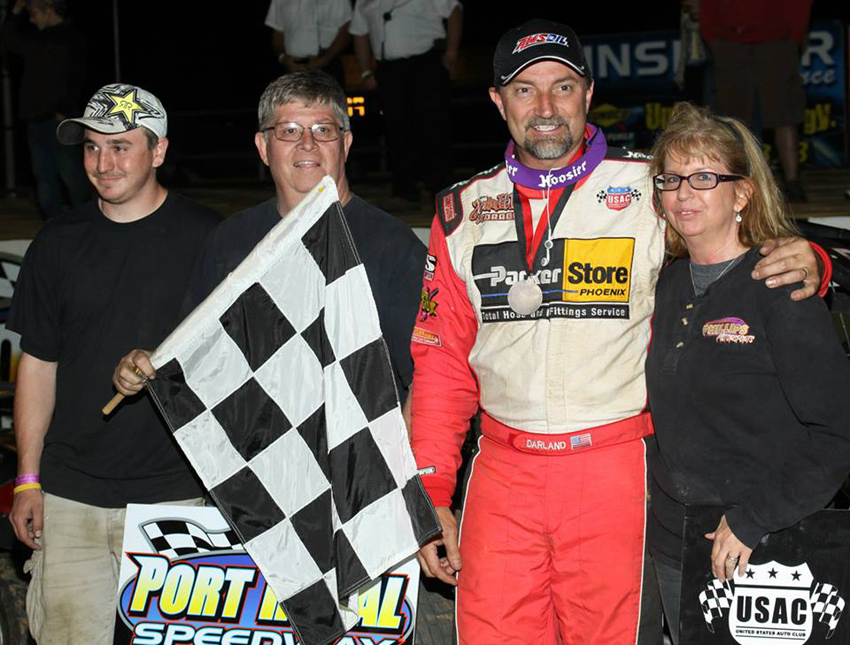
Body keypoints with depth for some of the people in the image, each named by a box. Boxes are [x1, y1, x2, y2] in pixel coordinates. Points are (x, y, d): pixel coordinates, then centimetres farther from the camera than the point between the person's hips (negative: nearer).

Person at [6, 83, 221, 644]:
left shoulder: (208, 239, -2)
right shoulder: (59, 243, 8)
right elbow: (38, 365, 12)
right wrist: (28, 478, 8)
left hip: (174, 497, -3)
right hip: (69, 497, 3)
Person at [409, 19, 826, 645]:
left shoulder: (651, 190, 0)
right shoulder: (464, 211, 8)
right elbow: (442, 360, 11)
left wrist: (805, 264, -16)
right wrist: (431, 493, 7)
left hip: (614, 470, -2)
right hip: (504, 471, 2)